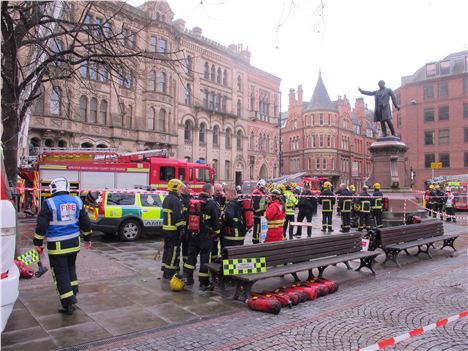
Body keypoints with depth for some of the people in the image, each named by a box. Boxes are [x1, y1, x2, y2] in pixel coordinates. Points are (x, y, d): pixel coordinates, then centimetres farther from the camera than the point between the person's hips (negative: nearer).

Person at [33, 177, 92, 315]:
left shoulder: (49, 203, -9)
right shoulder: (77, 201, 4)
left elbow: (41, 226, -10)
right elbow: (85, 223, 8)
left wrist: (38, 243, 1)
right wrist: (87, 238, 20)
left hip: (57, 246, -4)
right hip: (74, 244, 5)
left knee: (61, 274, 4)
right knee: (71, 268, 24)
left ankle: (68, 305, 7)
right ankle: (73, 294, 29)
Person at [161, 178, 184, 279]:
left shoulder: (166, 199, 16)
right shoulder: (175, 200, -16)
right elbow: (178, 216, -22)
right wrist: (181, 228, -18)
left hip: (166, 228, 10)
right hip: (174, 230, -10)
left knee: (167, 249, 16)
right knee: (174, 250, -4)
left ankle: (165, 269, 24)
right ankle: (169, 273, -1)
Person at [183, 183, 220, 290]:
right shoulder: (212, 204, -11)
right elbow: (216, 221, -9)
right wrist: (217, 234, 2)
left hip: (193, 234, 5)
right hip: (206, 236, -5)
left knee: (191, 255, 16)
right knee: (204, 258, 1)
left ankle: (188, 278, 23)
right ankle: (204, 283, 7)